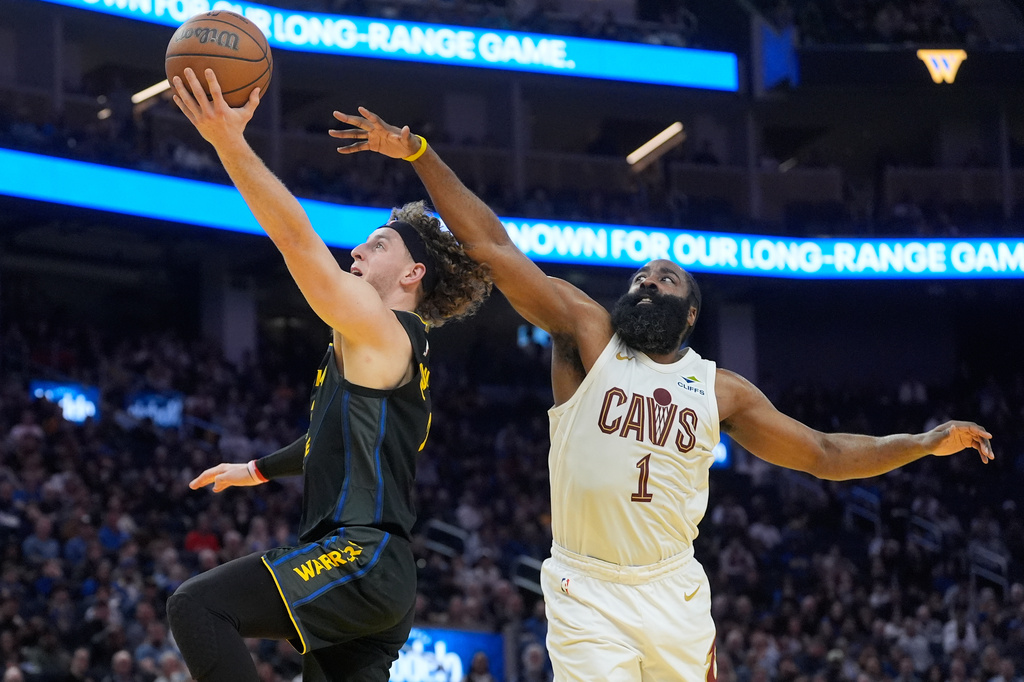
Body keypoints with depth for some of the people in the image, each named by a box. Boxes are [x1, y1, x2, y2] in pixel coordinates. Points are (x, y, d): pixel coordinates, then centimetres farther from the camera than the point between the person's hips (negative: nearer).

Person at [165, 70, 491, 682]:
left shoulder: (381, 330, -3)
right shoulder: (404, 354, 25)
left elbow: (297, 237, -11)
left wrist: (230, 142, -14)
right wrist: (260, 469, 55)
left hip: (364, 559, -10)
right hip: (382, 584, 10)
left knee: (198, 607, -22)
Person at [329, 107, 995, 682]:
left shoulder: (721, 390, 10)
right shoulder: (588, 334, 2)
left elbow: (825, 454, 17)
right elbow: (491, 246, -4)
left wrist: (925, 443, 9)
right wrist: (418, 154, -10)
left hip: (675, 593, 3)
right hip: (587, 592, -3)